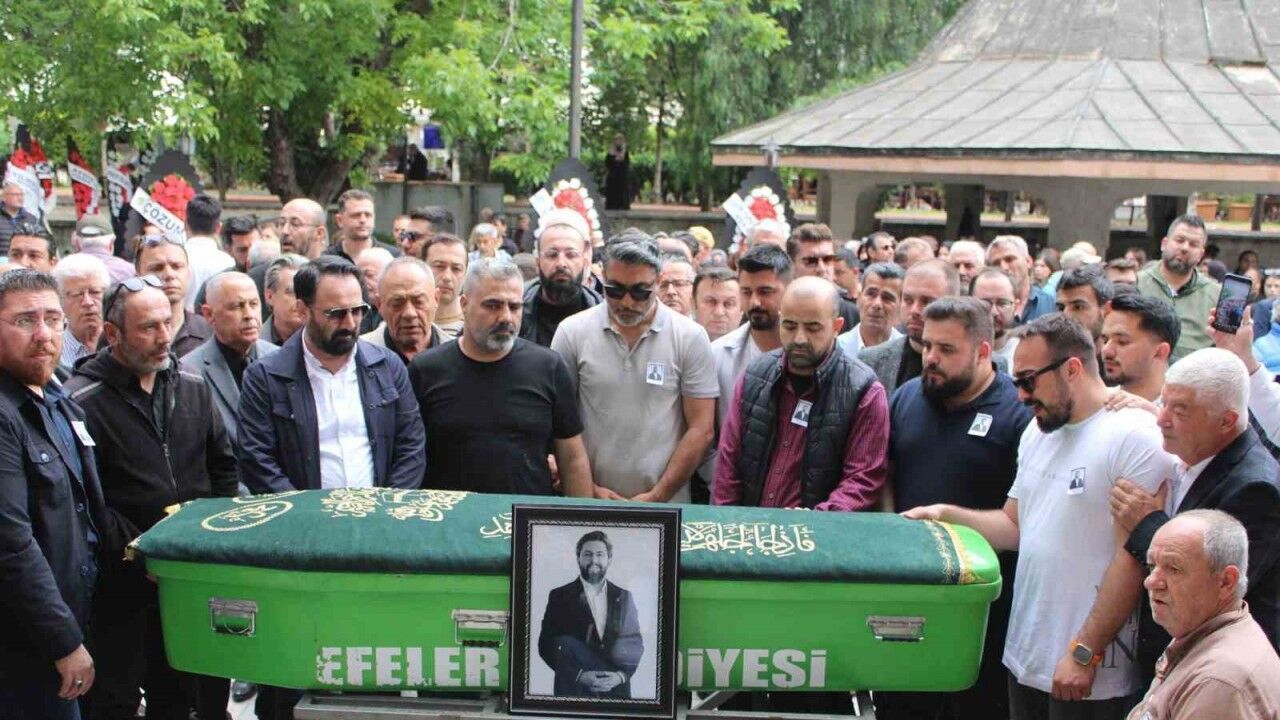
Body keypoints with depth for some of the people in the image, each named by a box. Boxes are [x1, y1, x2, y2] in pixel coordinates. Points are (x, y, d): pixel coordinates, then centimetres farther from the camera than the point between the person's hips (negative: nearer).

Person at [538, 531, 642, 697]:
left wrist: (622, 675, -10)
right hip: (574, 690, -2)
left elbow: (637, 646, 7)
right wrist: (580, 675, -16)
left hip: (616, 690, 2)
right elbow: (546, 646, -5)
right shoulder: (559, 596, -2)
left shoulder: (623, 597, 5)